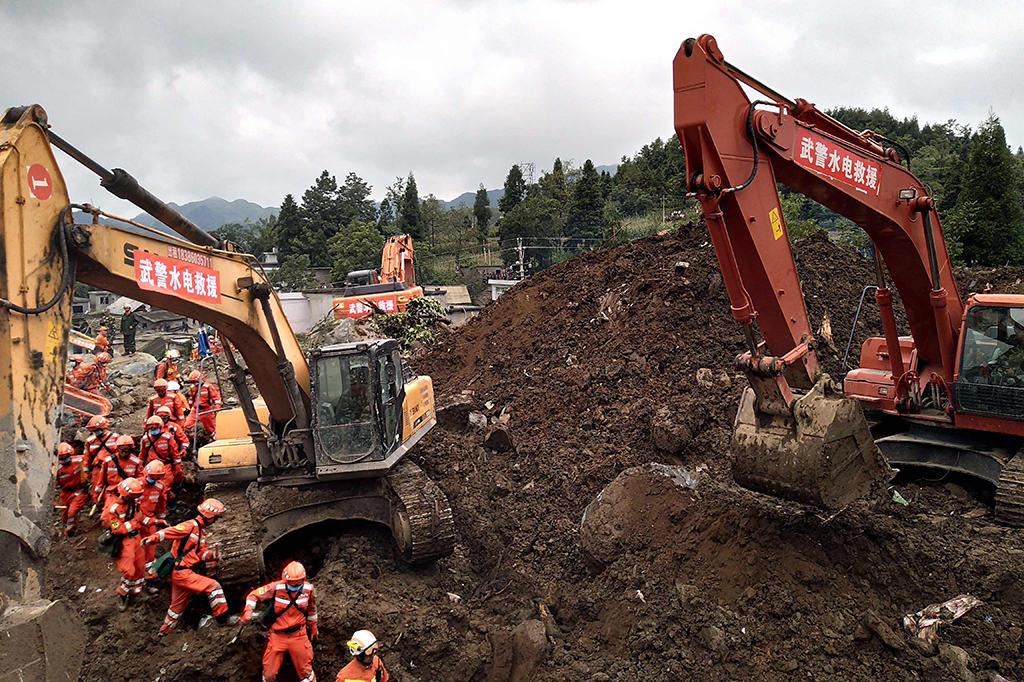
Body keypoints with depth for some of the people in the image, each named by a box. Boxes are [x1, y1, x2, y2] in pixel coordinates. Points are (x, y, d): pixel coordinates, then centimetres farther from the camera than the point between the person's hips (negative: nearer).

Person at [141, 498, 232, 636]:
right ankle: (222, 617, -6)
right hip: (181, 572, -10)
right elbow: (170, 531, -24)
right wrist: (154, 537, -42)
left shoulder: (202, 531, 18)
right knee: (213, 586, -14)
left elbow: (201, 553, 14)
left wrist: (212, 555, -6)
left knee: (177, 606, 23)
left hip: (185, 572, 10)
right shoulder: (191, 525, -12)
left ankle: (164, 632, 38)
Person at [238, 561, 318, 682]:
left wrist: (313, 629, 17)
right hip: (277, 635, -1)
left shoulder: (308, 589, -9)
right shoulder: (276, 588, -18)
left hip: (298, 635, 1)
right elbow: (254, 595, -5)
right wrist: (248, 612, -19)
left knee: (306, 672, 8)